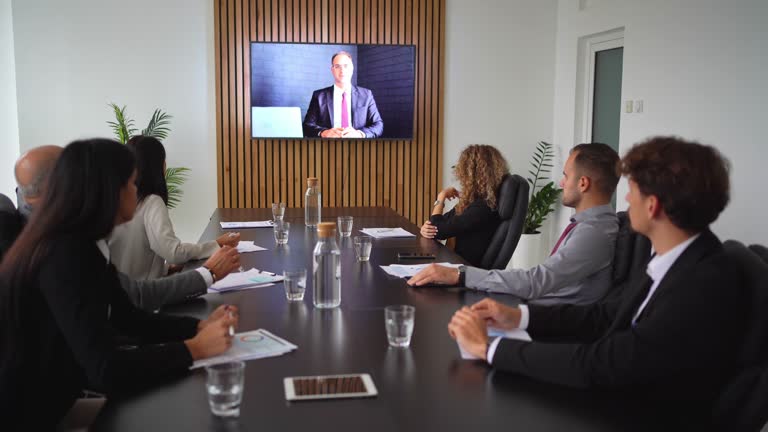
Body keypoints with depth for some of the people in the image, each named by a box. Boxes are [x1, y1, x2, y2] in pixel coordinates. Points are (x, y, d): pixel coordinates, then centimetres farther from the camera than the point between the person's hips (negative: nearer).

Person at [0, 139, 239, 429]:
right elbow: (106, 370, -30)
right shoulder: (66, 255, -26)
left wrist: (199, 326, -3)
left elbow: (127, 318, 10)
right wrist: (194, 348, -20)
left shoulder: (80, 244, 1)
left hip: (49, 400, 8)